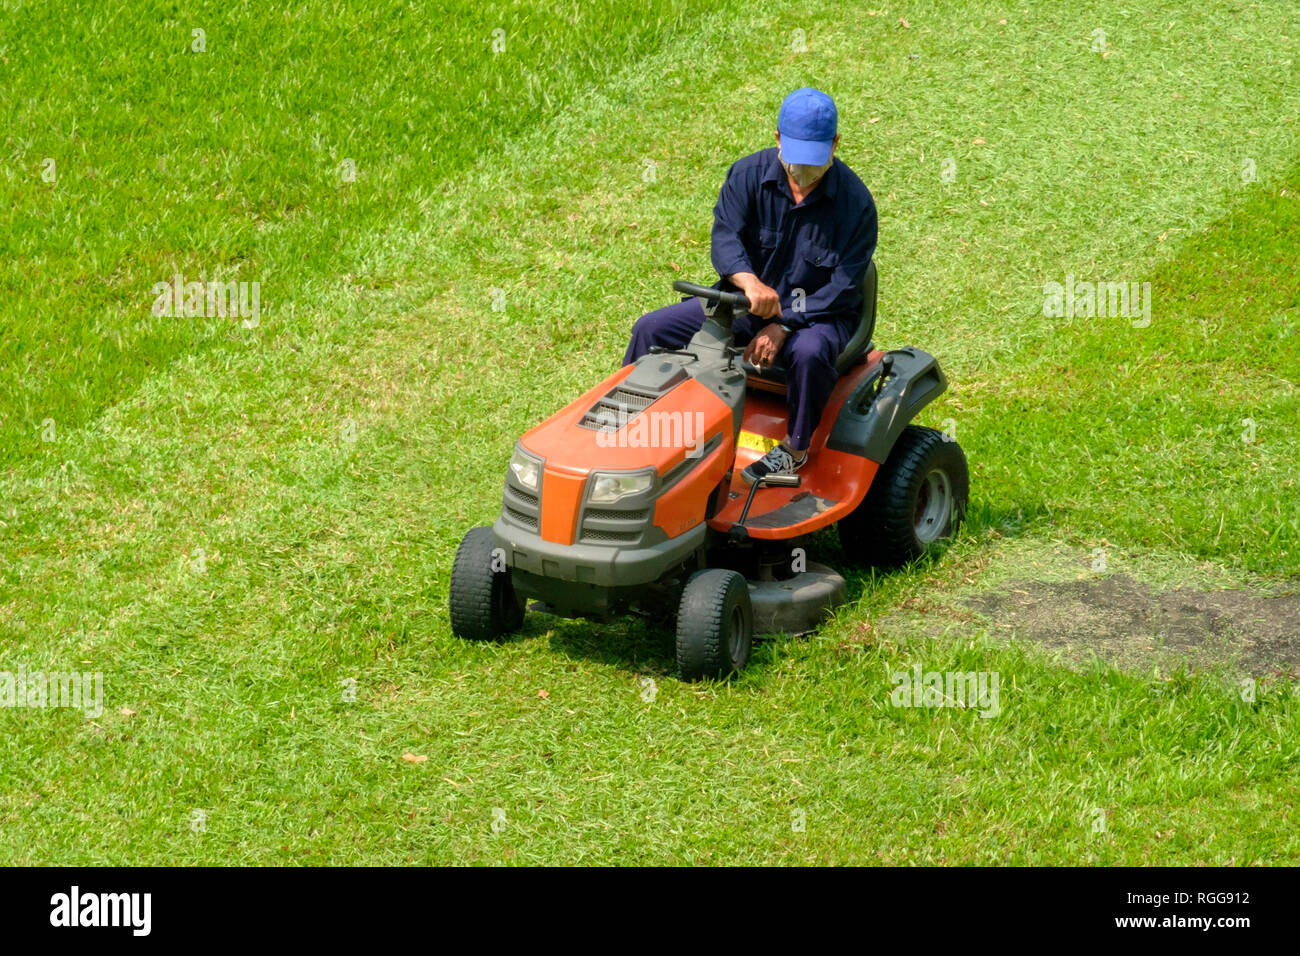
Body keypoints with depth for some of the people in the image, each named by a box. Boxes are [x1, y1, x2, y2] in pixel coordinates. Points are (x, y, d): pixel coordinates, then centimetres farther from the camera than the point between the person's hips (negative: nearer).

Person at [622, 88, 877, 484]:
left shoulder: (855, 202, -13)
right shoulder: (749, 174, -7)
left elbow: (843, 286, -15)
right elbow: (725, 237, -19)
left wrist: (784, 326, -26)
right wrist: (750, 282, -42)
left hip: (818, 313, -4)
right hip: (745, 302, 4)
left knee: (808, 353, -39)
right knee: (652, 329, -10)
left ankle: (795, 450, -16)